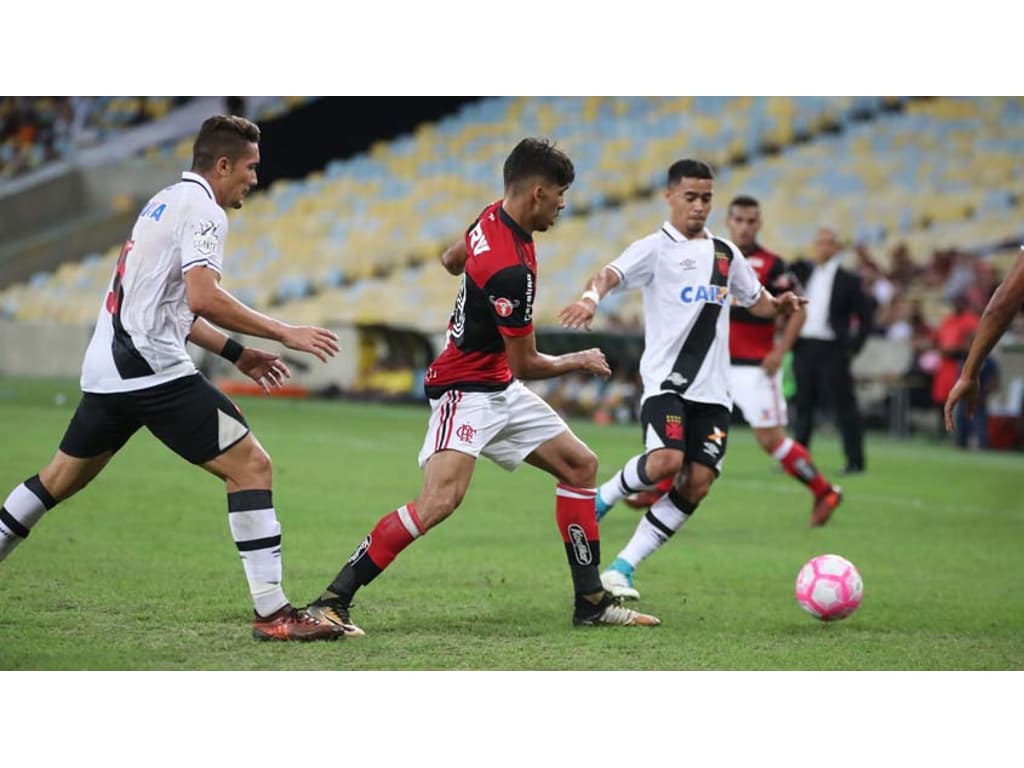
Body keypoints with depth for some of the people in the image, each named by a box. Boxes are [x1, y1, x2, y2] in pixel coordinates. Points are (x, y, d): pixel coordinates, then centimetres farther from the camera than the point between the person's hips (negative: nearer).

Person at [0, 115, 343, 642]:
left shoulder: (165, 202, 21)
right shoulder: (201, 209, -9)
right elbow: (203, 298, -23)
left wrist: (236, 353, 23)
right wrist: (284, 333, -18)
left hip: (106, 371, 10)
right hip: (151, 369, -10)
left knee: (61, 478, 22)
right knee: (251, 465, -8)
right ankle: (272, 613, -12)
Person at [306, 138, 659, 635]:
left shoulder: (494, 217, 1)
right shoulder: (511, 270, -27)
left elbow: (451, 260, 23)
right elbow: (526, 364, -16)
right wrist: (579, 362, 1)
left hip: (499, 388, 11)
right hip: (467, 391, -11)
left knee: (580, 465, 13)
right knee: (440, 500, -28)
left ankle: (591, 602, 17)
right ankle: (331, 602, -23)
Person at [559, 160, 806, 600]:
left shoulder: (726, 253, 16)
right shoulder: (657, 248, -2)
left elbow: (755, 300, 27)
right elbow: (613, 273, -19)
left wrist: (779, 306, 3)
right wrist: (592, 296, -42)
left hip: (712, 389, 5)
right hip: (666, 379, -5)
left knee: (697, 484, -6)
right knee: (667, 461, -27)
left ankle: (622, 568, 2)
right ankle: (601, 499, 4)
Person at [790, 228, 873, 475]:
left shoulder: (848, 280, 0)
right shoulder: (803, 271, 12)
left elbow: (865, 316, 2)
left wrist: (854, 346, -4)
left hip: (832, 350, -4)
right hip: (803, 348, 4)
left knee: (843, 405, -2)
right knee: (803, 405, 10)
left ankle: (855, 461, 3)